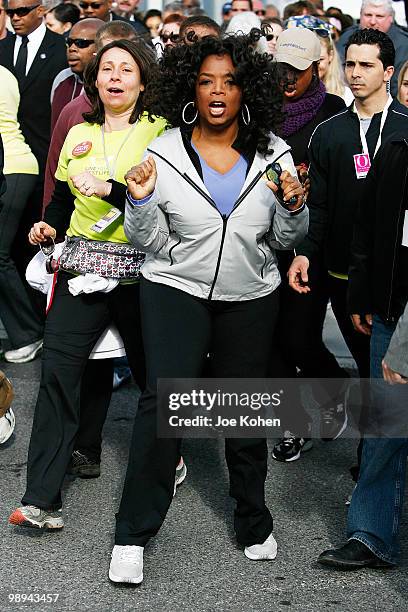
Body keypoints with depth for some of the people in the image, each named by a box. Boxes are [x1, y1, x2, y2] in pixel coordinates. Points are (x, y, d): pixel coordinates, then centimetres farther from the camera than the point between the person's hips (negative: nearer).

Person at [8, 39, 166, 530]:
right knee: (57, 370, -8)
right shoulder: (78, 135, 14)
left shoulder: (159, 130, -2)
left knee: (150, 372, 10)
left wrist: (107, 188, -21)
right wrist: (49, 226, 5)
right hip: (82, 264, 4)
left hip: (139, 267, -3)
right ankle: (41, 499, -6)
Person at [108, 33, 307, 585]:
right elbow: (152, 241, -2)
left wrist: (293, 208, -15)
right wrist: (140, 200, -20)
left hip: (251, 299, 2)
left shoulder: (273, 154, -2)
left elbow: (286, 240, 5)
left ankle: (254, 524, 29)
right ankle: (133, 535, -3)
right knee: (163, 398, -13)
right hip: (176, 290, -2)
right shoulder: (164, 154, -6)